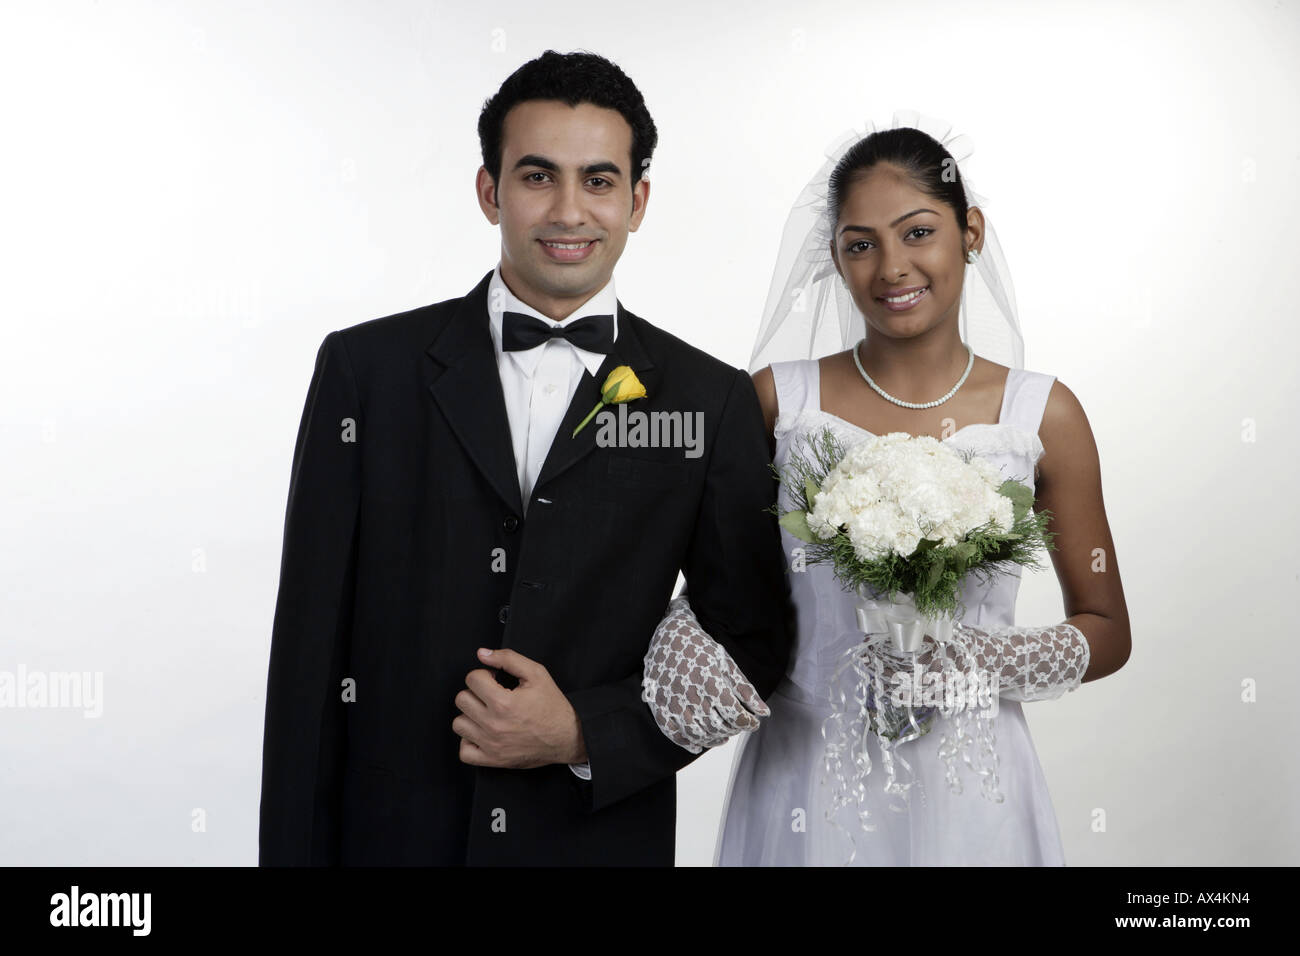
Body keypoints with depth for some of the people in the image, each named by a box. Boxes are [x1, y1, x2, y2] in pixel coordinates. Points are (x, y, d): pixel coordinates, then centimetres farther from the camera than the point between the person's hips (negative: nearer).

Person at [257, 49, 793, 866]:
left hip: (604, 836, 0)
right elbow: (310, 645, -3)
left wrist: (587, 734, -12)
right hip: (391, 831, 0)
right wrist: (294, 851, -4)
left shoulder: (713, 401, -3)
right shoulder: (367, 368, -4)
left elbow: (752, 642, 1)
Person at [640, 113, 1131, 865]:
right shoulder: (777, 400, -3)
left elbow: (1107, 632, 4)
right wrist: (690, 636, -16)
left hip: (968, 791, 0)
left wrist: (988, 662, -13)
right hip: (803, 783, 0)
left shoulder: (1043, 415, -3)